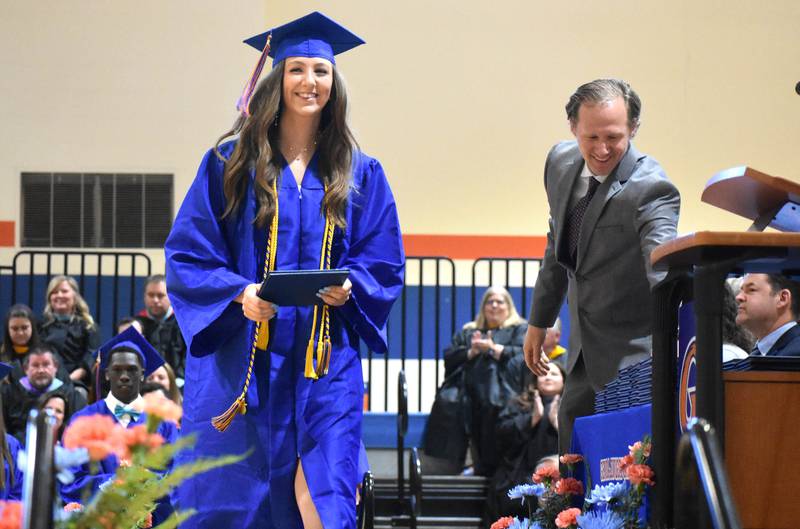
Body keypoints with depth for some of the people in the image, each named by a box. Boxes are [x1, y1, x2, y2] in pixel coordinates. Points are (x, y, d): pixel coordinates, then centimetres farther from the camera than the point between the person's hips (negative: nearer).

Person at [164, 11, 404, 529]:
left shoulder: (359, 174, 10)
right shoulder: (230, 163, 5)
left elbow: (384, 264, 9)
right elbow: (187, 254, 1)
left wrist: (348, 288, -13)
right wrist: (240, 293, -17)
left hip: (326, 364, 1)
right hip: (240, 360, -1)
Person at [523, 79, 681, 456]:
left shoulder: (650, 188, -23)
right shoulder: (561, 162, 1)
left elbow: (665, 271, -37)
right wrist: (539, 321, 21)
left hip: (632, 354, -8)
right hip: (584, 352, 8)